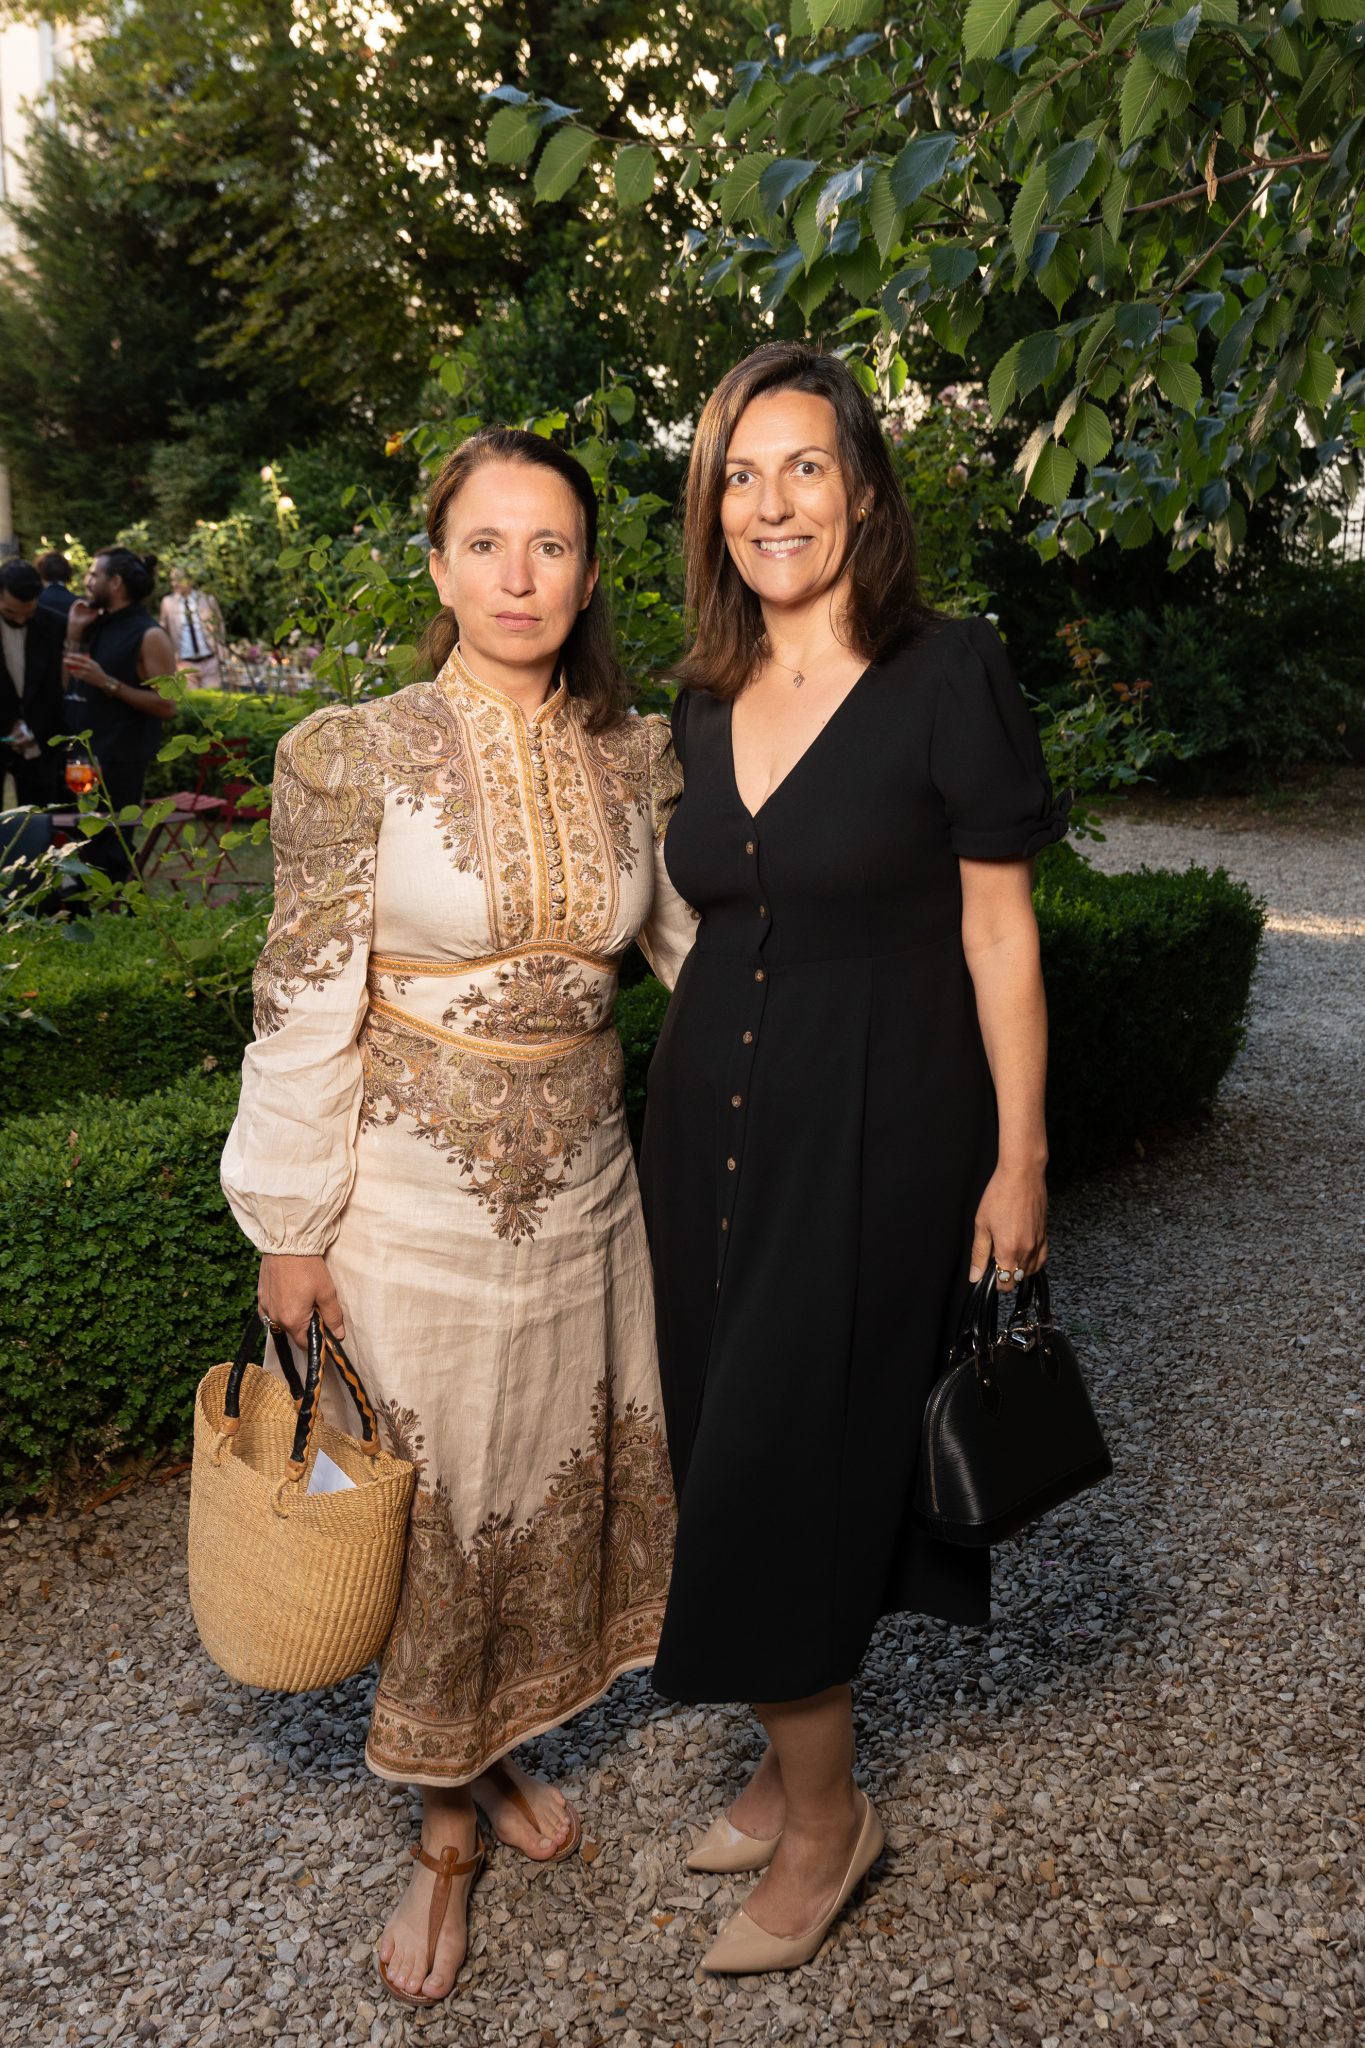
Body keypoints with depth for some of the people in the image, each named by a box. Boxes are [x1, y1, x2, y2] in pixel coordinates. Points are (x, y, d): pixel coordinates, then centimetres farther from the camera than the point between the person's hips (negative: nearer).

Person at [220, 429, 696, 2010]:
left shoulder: (633, 758, -1)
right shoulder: (357, 754, -12)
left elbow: (708, 940, 11)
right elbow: (307, 1001, -9)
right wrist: (290, 1227, -7)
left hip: (584, 1189, 4)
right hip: (418, 1195, -4)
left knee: (555, 1481, 18)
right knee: (435, 1505, 11)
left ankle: (500, 1754, 46)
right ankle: (445, 1826, 36)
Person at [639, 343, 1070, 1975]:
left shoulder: (946, 676, -8)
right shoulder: (705, 705, 9)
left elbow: (997, 929, -8)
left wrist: (1020, 1158, -9)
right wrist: (692, 1113, 15)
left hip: (877, 1125, -6)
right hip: (710, 1117, 6)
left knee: (785, 1467, -1)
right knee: (739, 1455, 13)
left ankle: (822, 1816, 23)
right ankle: (797, 1762, 35)